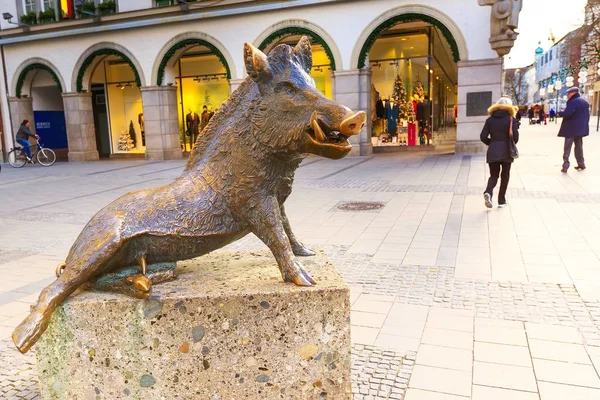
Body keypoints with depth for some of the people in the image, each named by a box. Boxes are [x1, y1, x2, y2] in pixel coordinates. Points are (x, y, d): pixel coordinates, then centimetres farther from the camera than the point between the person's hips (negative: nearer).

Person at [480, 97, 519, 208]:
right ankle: (501, 201, 14)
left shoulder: (490, 120, 2)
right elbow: (515, 137, -10)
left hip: (492, 152, 2)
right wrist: (512, 146, 10)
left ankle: (488, 192, -19)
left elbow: (483, 137, -1)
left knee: (493, 175, 10)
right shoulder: (511, 119, -5)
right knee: (505, 176, 11)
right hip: (506, 152, -2)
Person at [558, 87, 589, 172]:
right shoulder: (584, 102, 14)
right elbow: (587, 115, 17)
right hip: (580, 128, 8)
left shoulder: (572, 102, -16)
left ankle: (565, 165, -9)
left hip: (571, 128, -8)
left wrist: (560, 113, -8)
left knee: (567, 147, -5)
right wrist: (584, 124, 21)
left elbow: (567, 113, -26)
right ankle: (581, 164, 21)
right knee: (579, 146, 18)